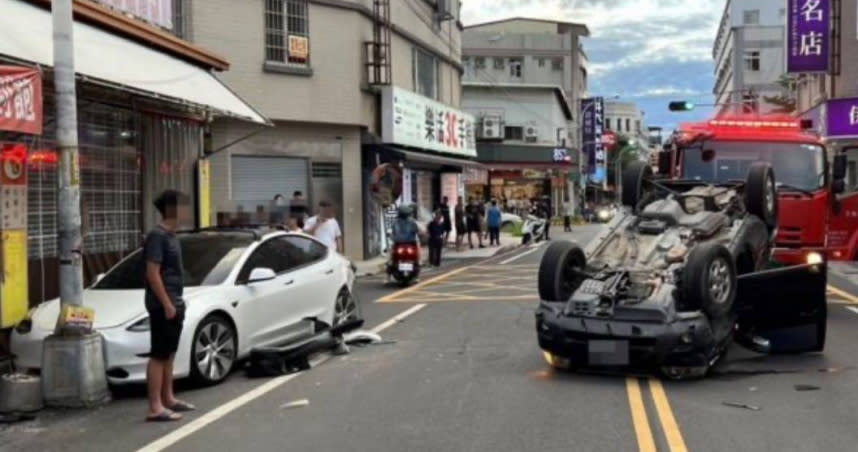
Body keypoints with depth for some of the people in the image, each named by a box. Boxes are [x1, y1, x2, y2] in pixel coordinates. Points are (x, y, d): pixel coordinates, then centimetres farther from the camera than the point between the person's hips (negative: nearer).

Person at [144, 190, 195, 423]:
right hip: (162, 306, -9)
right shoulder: (157, 236, -15)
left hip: (174, 304, 9)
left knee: (169, 354, 15)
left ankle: (168, 399, 24)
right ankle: (155, 408, -5)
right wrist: (166, 304, -22)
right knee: (158, 355, -7)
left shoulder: (170, 236, 14)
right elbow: (153, 273, -20)